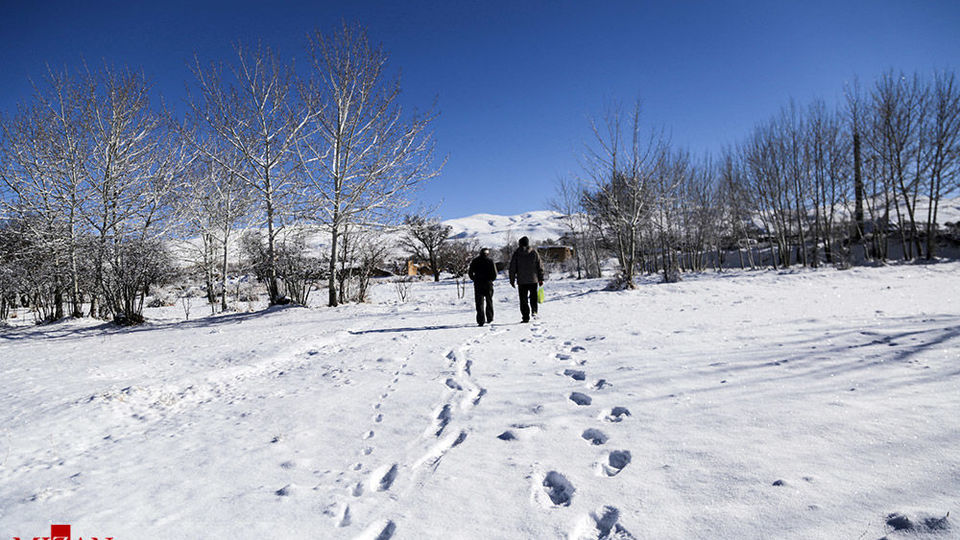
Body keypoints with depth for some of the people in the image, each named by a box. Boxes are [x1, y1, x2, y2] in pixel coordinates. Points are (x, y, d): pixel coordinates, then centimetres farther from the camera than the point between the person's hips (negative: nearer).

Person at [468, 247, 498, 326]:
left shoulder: (474, 261, 5)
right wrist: (490, 280, 11)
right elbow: (495, 274, -6)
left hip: (478, 284, 0)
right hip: (488, 284, 0)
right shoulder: (490, 261, 0)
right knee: (489, 301, 15)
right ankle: (489, 318, 18)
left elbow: (470, 273, 3)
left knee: (479, 302, 2)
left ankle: (481, 320, -6)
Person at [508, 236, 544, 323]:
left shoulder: (516, 253, -1)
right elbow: (540, 266, 3)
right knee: (533, 296, 19)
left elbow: (512, 268, 1)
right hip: (533, 280, 1)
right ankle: (534, 311, -1)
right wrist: (541, 279, 9)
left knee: (523, 299, 5)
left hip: (521, 281, -1)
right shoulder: (534, 252, 1)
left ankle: (526, 317, 1)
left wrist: (512, 280, 9)